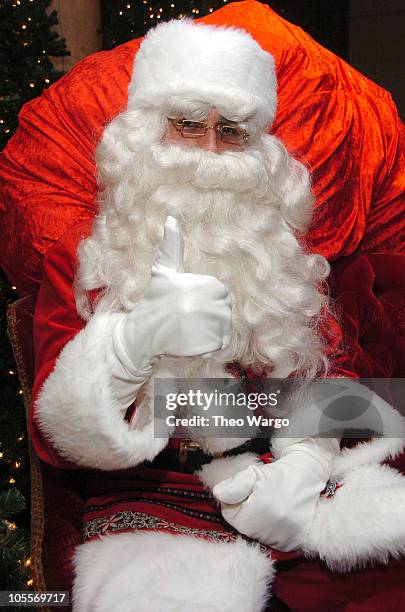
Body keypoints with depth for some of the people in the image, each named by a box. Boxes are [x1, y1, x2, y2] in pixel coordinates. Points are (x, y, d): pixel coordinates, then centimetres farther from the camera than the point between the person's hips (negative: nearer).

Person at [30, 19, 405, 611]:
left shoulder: (282, 248, 13)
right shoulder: (82, 255, 2)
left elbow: (329, 369, 13)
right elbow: (54, 435, -6)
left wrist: (305, 462, -9)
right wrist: (139, 336, -26)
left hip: (284, 507, 4)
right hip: (154, 506, -3)